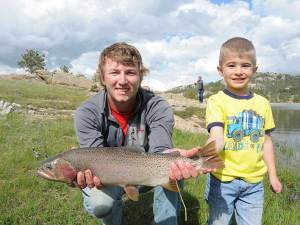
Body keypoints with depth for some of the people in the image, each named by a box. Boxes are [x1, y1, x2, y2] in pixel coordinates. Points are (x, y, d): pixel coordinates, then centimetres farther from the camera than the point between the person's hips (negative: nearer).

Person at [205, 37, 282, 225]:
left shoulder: (262, 103, 3)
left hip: (254, 182, 4)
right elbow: (217, 138, -24)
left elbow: (266, 141, 12)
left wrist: (273, 175, 14)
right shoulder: (217, 101, -11)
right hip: (223, 180, -3)